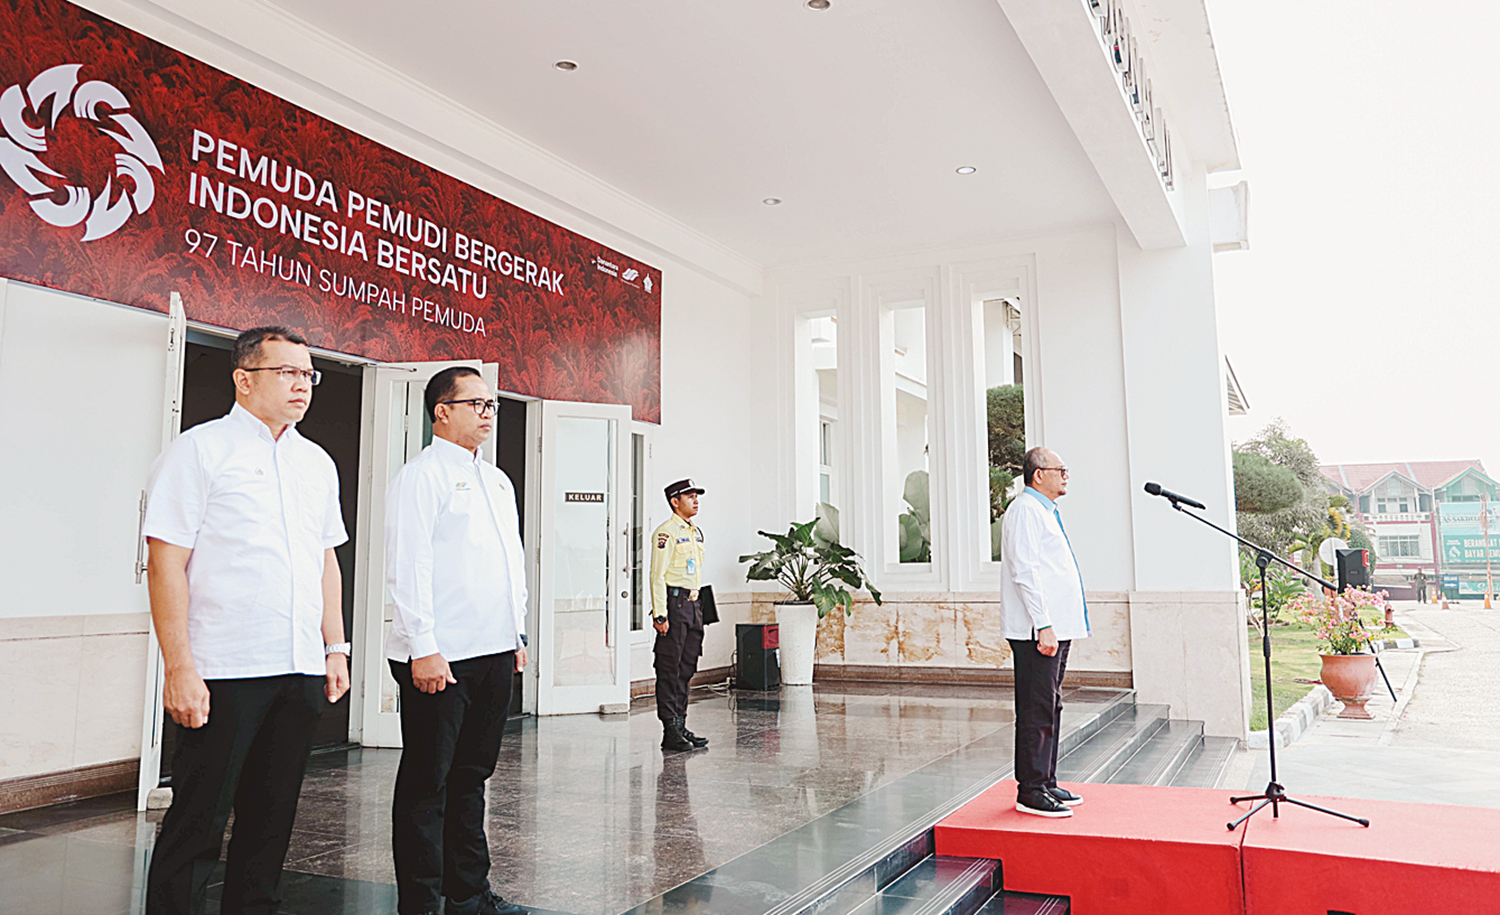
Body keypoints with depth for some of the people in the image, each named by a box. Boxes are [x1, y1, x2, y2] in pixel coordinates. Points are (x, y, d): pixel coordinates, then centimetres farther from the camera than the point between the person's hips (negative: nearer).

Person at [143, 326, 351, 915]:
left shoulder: (317, 463, 15)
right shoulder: (200, 450, -4)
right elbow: (165, 562, -9)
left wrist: (335, 648, 12)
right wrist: (179, 667, -14)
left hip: (302, 670, 6)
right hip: (223, 672, -6)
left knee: (272, 816, 14)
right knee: (198, 821, 1)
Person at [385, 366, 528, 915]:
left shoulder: (497, 480, 19)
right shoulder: (422, 476, -6)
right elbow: (408, 567, -13)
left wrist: (518, 634, 18)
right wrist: (423, 648, -18)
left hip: (495, 653, 8)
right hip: (440, 658, -8)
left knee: (472, 774, 15)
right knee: (427, 781, 2)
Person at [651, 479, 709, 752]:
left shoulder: (696, 532, 17)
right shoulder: (666, 532, -10)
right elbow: (657, 575, -14)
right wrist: (660, 615, -19)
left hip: (692, 605, 9)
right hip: (673, 604, -9)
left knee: (686, 669, 11)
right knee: (669, 671, -4)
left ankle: (681, 727, 18)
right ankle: (671, 732, 0)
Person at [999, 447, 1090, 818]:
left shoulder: (1046, 511, 21)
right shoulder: (1025, 510, -11)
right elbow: (1024, 572, -19)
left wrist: (1054, 626, 20)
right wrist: (1044, 626, -23)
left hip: (1056, 627, 10)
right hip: (1037, 631, -10)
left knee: (1051, 707, 15)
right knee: (1036, 711, -7)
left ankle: (1046, 783, 23)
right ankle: (1030, 792, 0)